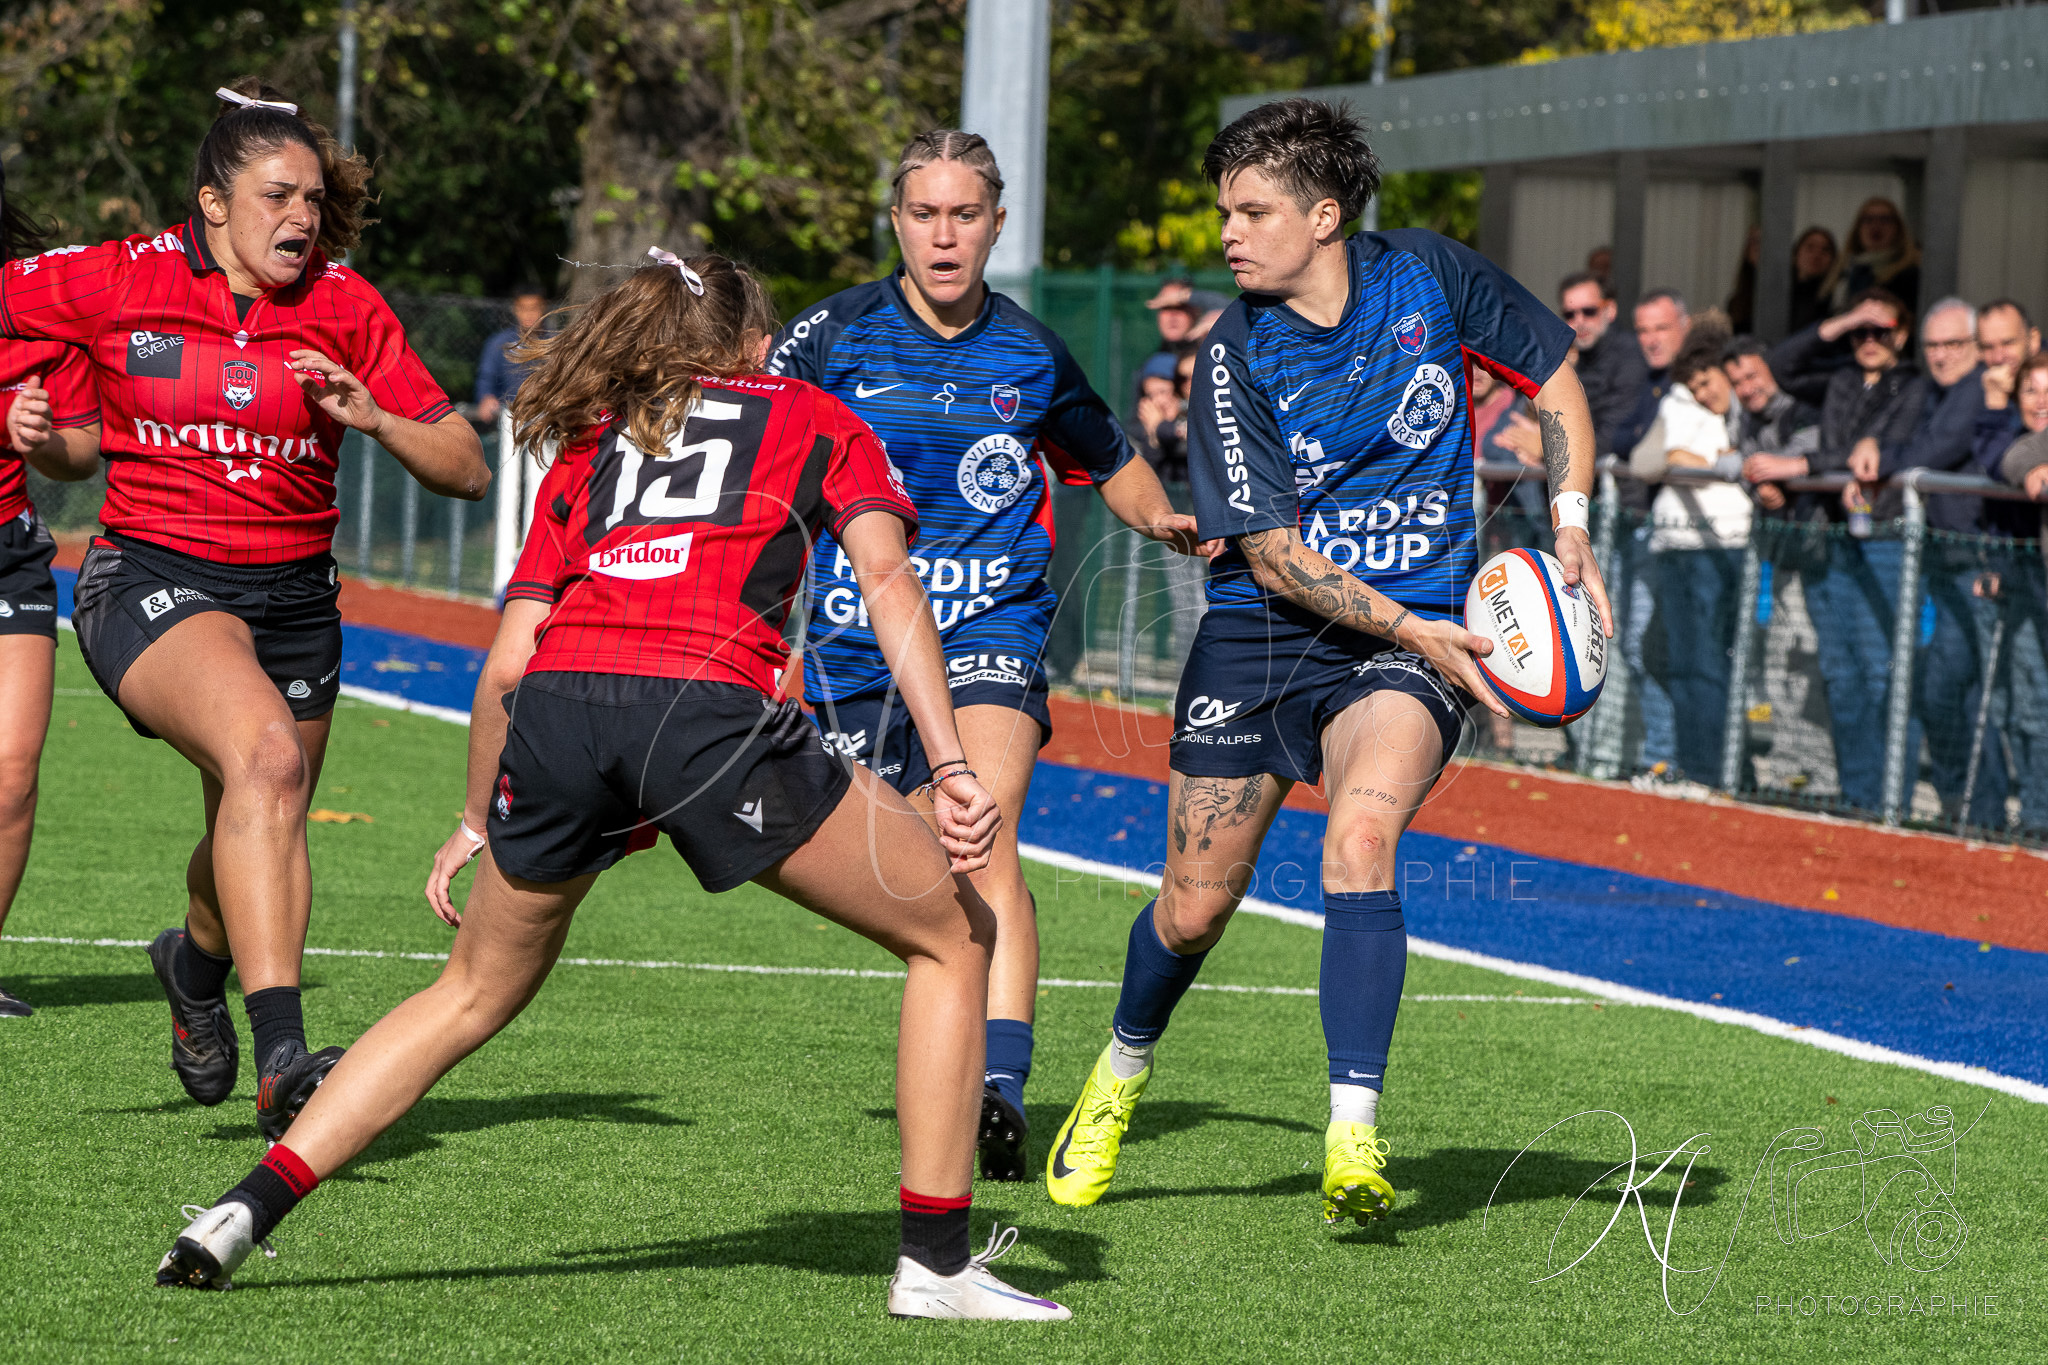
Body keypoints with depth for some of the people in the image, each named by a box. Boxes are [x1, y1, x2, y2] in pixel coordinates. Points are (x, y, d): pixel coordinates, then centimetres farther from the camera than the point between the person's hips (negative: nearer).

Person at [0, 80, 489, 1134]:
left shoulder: (342, 307, 0)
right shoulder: (119, 280, -5)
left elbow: (465, 470, 0)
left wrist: (375, 417, -16)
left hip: (292, 598, 4)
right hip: (152, 575, -4)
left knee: (258, 834, 15)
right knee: (265, 753, -31)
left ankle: (199, 962, 54)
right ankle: (281, 1056, -38)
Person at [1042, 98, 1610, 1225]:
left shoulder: (1425, 277, -5)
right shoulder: (1238, 355, -11)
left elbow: (1553, 372, 11)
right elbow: (1273, 552, -13)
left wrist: (1571, 530, 0)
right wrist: (1415, 631, -22)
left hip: (1412, 637, 0)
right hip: (1260, 632, 0)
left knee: (1360, 833, -29)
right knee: (1194, 907, 4)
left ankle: (1354, 1137, -32)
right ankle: (1119, 1076, 37)